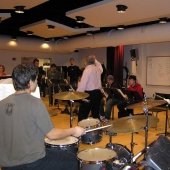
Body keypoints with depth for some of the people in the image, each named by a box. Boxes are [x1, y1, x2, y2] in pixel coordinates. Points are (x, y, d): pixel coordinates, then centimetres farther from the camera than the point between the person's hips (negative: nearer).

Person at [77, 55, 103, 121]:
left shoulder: (87, 70, -13)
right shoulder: (98, 69, 8)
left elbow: (83, 83, -18)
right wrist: (95, 60, 34)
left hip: (89, 93, -7)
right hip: (97, 92, 7)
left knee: (82, 114, -1)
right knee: (96, 113, 15)